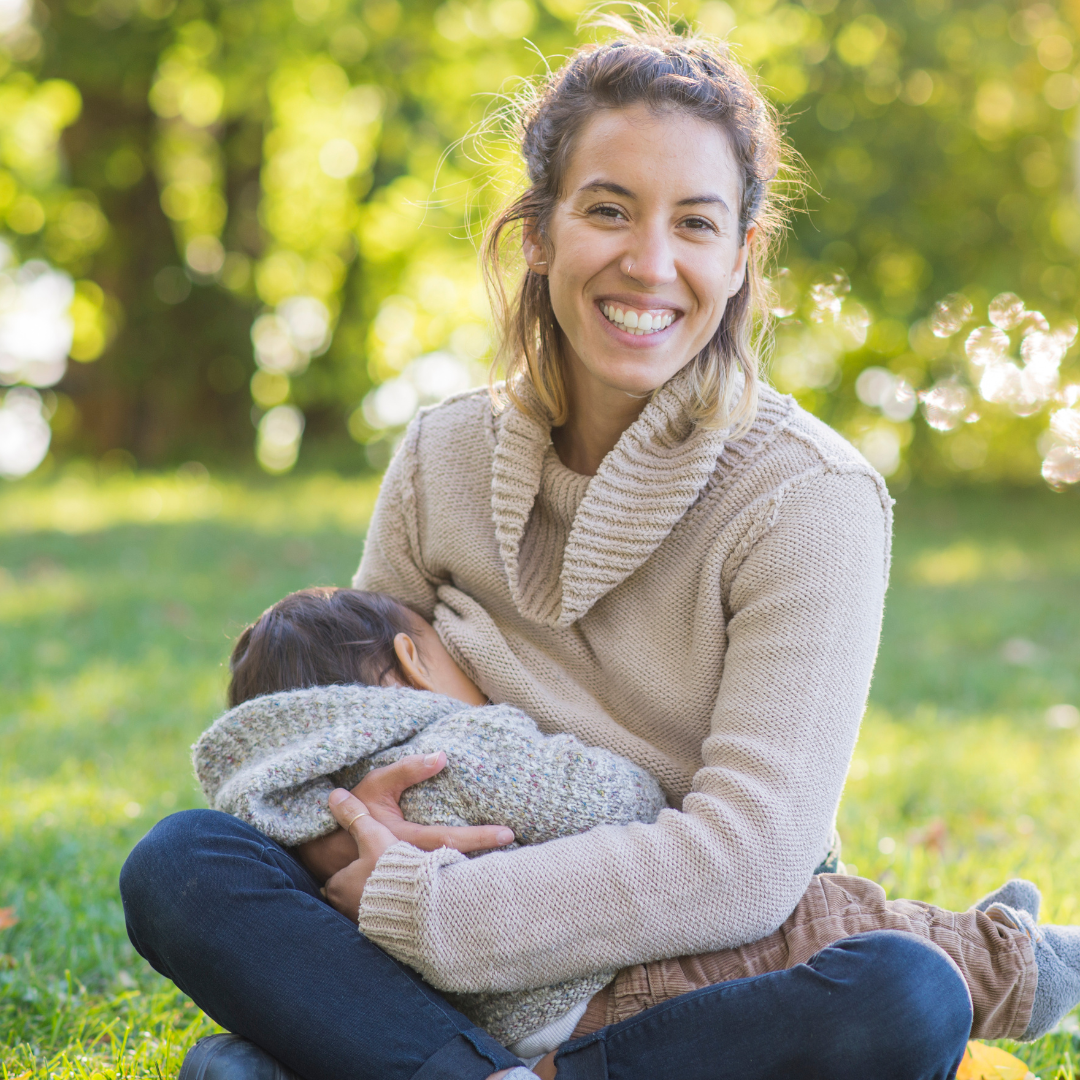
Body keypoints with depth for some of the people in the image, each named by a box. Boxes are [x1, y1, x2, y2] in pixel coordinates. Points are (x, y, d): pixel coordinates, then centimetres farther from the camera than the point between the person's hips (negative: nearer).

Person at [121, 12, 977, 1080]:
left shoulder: (810, 497, -12)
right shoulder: (442, 460, 2)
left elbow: (745, 861, -20)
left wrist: (412, 905, -20)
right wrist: (342, 824, -13)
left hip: (700, 991, -3)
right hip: (478, 987, 3)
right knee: (177, 861, -19)